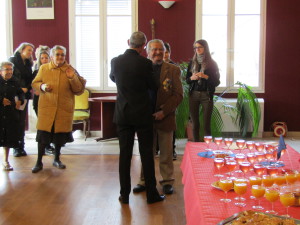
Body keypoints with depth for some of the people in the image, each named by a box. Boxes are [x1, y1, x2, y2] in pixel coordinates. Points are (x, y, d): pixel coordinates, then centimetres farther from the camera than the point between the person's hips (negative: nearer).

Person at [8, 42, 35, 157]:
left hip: (24, 95, 5)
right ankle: (16, 147, -1)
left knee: (22, 122, 3)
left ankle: (21, 146, 7)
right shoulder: (12, 60, 0)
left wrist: (27, 88, -4)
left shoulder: (28, 64, 16)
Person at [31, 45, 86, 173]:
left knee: (60, 134, 10)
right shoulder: (43, 68, 3)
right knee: (43, 135, -2)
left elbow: (79, 90, 1)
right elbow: (35, 83, 11)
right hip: (46, 108, -1)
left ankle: (57, 159, 30)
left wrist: (72, 77, -14)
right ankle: (39, 162, 12)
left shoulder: (70, 70, 3)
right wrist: (42, 86, -10)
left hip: (64, 109, 1)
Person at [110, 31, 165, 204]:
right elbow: (154, 87, -2)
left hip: (122, 114, 3)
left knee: (125, 154, 8)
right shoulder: (145, 63, -14)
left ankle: (124, 195, 13)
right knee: (147, 154, 6)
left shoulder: (116, 61, -3)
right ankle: (151, 194, 14)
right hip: (142, 114, -3)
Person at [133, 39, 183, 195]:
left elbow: (178, 95, -4)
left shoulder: (173, 70, 0)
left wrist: (164, 112, -14)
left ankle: (167, 181, 21)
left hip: (165, 118, -1)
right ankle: (145, 181, 23)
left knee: (166, 153, 9)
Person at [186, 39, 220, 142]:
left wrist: (205, 76, -15)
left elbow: (217, 82, 0)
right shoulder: (192, 63, 11)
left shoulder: (212, 63, 1)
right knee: (195, 124, 3)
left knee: (206, 124, -4)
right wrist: (192, 78, -7)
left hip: (206, 95, -3)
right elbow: (187, 80, 15)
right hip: (193, 94, 3)